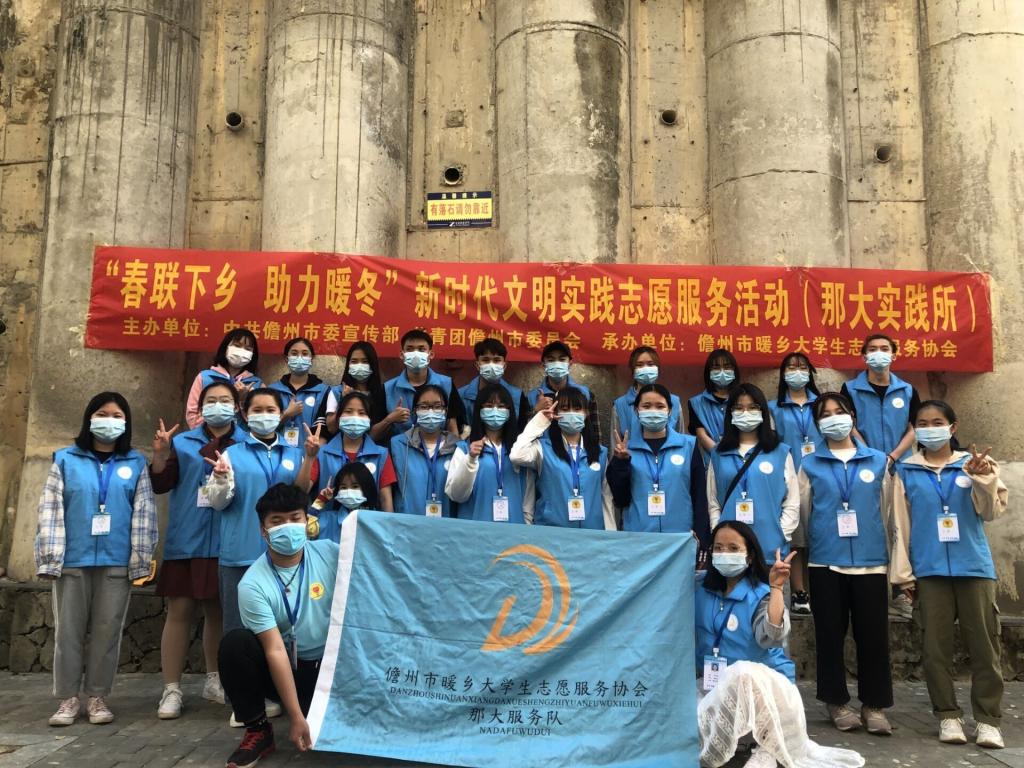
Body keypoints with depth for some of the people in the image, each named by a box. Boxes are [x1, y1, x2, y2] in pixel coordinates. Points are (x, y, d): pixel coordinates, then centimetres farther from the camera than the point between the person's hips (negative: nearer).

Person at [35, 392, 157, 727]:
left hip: (116, 562, 0)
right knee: (68, 630, 6)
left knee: (107, 631, 6)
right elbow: (50, 511, 1)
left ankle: (97, 696, 17)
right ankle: (68, 698, 16)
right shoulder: (65, 460, 5)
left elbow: (144, 515, 3)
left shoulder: (136, 464, 6)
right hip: (72, 560, 0)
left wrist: (141, 559, -2)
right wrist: (49, 558, -5)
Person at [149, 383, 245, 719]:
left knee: (219, 611, 12)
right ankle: (171, 689, 7)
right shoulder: (183, 442, 7)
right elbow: (160, 484, -1)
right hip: (186, 540, 0)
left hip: (228, 542, 1)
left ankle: (214, 680, 26)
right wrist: (160, 455, -19)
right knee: (179, 611, 0)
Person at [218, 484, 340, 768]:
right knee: (234, 643, -26)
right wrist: (296, 717, -23)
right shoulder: (253, 584, -16)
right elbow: (275, 650, -21)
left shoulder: (330, 553, -10)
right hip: (286, 669, 0)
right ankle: (258, 731, -7)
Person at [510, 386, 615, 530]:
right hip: (551, 532, -3)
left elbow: (606, 497, 9)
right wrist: (540, 421, -12)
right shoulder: (543, 447, -2)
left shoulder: (600, 452, 8)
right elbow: (516, 456, -22)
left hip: (591, 532, 3)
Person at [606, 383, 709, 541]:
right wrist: (620, 462, -10)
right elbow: (620, 500, 1)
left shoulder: (688, 445, 2)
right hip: (637, 536, 1)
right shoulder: (626, 448, 3)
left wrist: (699, 537, -1)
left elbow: (699, 496, 3)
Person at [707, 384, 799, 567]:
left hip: (771, 547, -1)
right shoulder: (718, 455, 10)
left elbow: (792, 503, 3)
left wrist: (779, 536, -6)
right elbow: (713, 503, 9)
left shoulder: (781, 452, 5)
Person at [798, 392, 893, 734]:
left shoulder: (878, 461, 8)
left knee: (873, 634, 2)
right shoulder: (810, 464, 5)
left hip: (871, 561, 1)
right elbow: (803, 512, 10)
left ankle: (873, 705, 14)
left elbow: (886, 511, 11)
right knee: (830, 634, 6)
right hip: (826, 561, 0)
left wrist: (890, 554, 14)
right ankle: (836, 701, 18)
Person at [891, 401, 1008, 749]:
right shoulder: (906, 472, 6)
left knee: (983, 645, 3)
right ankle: (948, 715, 13)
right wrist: (904, 574, 3)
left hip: (974, 567, 0)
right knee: (936, 646, 3)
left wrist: (982, 479, -21)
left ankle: (988, 719, 12)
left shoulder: (973, 464, 7)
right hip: (929, 571, 0)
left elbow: (992, 511, -2)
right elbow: (900, 525, 6)